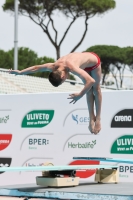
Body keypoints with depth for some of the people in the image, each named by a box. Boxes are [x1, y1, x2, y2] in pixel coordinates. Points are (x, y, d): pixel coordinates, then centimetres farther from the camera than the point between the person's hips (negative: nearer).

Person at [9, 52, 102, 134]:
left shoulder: (72, 67, -48)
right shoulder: (54, 67, -27)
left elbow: (91, 81, -56)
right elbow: (37, 68, -10)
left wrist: (80, 95, -51)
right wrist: (20, 72, -3)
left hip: (93, 60, -5)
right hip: (83, 60, 5)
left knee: (96, 89, 8)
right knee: (89, 91, 9)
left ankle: (98, 119, 16)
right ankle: (92, 118, 15)